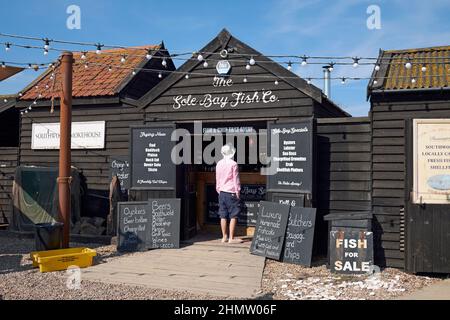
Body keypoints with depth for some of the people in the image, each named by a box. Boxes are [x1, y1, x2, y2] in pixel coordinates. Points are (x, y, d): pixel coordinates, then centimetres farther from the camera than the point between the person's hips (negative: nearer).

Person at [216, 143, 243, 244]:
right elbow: (236, 180, -8)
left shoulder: (219, 164, 7)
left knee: (223, 216, 10)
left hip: (222, 192, 6)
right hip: (231, 193, -6)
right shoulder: (233, 164, -10)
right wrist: (237, 192, -1)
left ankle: (224, 237, 15)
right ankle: (231, 238, 0)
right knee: (233, 216, 0)